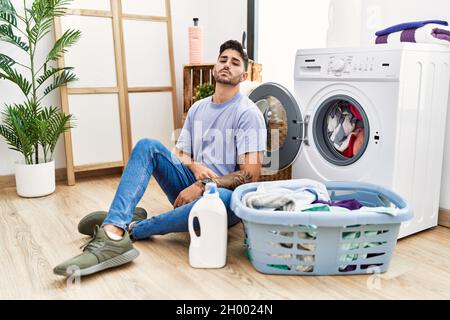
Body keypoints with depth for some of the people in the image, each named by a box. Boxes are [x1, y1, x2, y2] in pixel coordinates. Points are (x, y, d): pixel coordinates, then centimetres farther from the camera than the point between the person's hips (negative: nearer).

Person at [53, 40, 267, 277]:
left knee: (225, 199, -42)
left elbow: (251, 174, -14)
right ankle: (113, 232, -34)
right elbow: (179, 154, 12)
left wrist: (203, 186, -20)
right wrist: (194, 166, -12)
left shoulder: (248, 113, -6)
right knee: (148, 146, -16)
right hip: (191, 187, 5)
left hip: (222, 190, -5)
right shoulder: (197, 108, 12)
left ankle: (129, 228, -28)